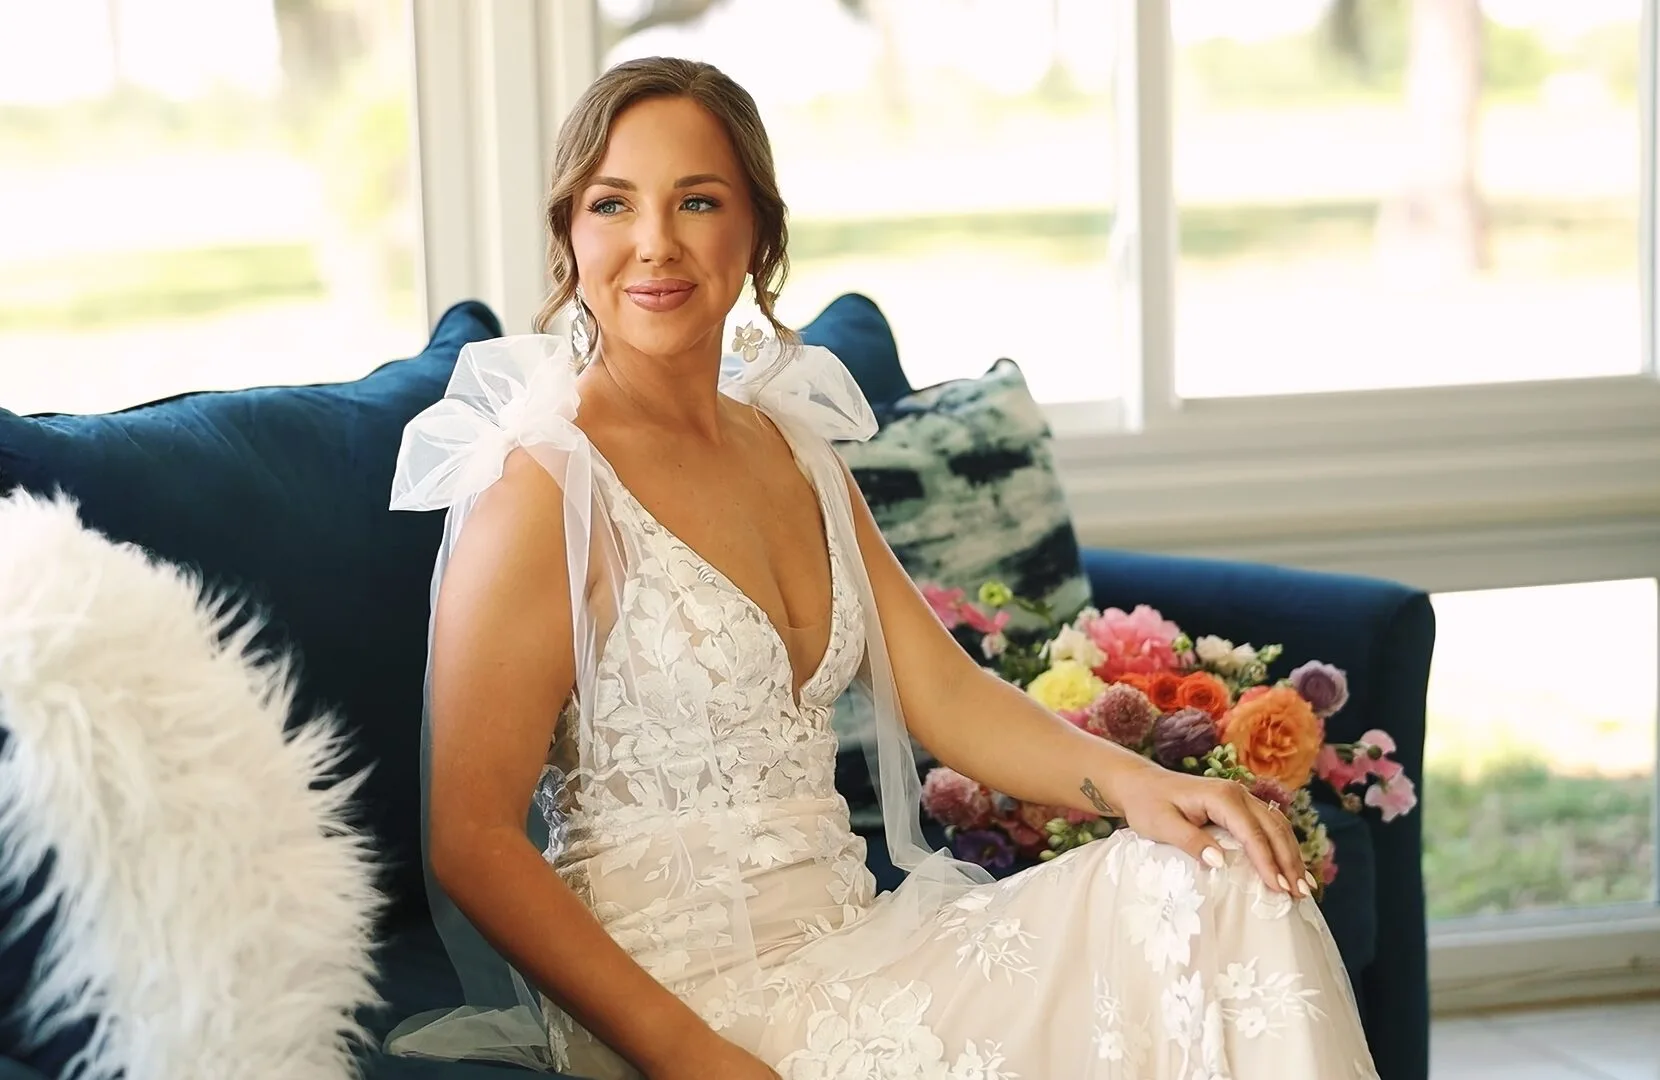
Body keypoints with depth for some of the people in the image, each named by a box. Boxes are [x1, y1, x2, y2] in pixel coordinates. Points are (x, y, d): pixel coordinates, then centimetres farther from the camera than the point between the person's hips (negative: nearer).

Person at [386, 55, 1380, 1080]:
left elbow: (940, 690, 9)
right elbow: (472, 843, -14)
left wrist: (1131, 781, -10)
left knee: (1217, 886, -9)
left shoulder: (795, 451, 14)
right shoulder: (545, 486, -11)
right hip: (689, 986, -7)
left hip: (847, 939, 7)